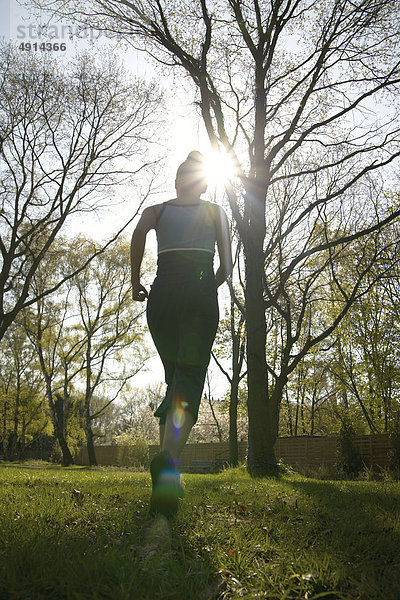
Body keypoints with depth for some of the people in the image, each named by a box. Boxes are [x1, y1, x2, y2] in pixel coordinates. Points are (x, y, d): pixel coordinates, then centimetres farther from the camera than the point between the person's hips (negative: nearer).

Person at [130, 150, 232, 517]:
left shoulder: (157, 209, 18)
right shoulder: (217, 213, 18)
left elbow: (138, 235, -4)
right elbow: (226, 266, 9)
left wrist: (135, 282, 6)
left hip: (164, 293, 2)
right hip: (200, 297, -2)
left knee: (175, 376, 17)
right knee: (190, 377, -14)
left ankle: (169, 457, 11)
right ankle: (170, 460, -39)